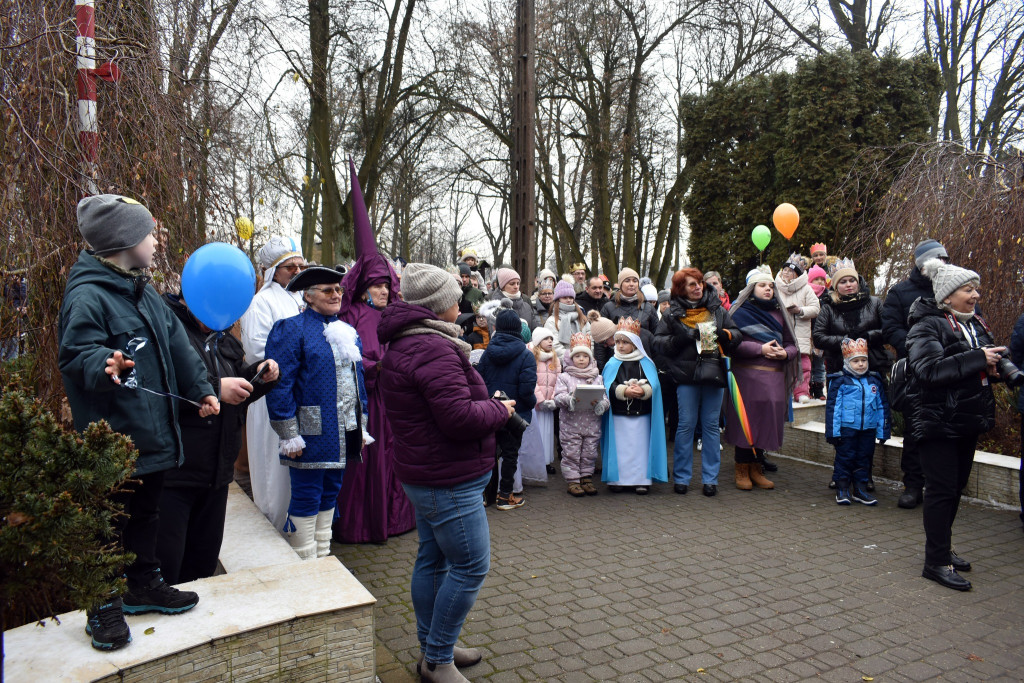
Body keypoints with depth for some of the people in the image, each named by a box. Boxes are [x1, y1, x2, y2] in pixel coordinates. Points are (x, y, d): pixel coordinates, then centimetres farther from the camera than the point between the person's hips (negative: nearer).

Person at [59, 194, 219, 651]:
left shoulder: (142, 291, 12)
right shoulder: (87, 296, -16)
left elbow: (176, 344, 18)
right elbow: (76, 354, -22)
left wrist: (201, 389, 20)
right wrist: (105, 365, -44)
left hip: (153, 433, 9)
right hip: (113, 438, -9)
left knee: (146, 514, 20)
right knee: (110, 522, 5)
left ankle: (144, 585, 36)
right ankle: (104, 608, 21)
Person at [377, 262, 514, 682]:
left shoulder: (401, 345, 11)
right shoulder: (433, 349, -24)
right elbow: (459, 416, -29)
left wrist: (486, 402, 5)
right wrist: (500, 409, -11)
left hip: (425, 472, 11)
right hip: (449, 479, -11)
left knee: (432, 558, 19)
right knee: (471, 567, -1)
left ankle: (432, 648, 33)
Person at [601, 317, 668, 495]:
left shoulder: (646, 363, 5)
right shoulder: (612, 364, 5)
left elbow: (653, 385, -4)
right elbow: (608, 387, -6)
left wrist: (642, 390, -24)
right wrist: (624, 391, -22)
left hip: (641, 414, 0)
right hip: (619, 415, 0)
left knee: (640, 445, 2)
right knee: (619, 446, 2)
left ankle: (641, 480, 10)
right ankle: (616, 479, 12)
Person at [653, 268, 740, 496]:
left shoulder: (717, 309, 12)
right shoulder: (672, 313, 5)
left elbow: (736, 335, 16)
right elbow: (659, 343, 0)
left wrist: (726, 335, -6)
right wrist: (681, 338, -15)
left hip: (714, 373, 2)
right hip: (687, 374, -2)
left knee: (711, 426, 6)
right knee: (686, 425, 0)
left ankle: (710, 478, 15)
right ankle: (681, 477, 11)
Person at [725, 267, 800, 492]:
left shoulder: (778, 313, 17)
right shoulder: (740, 311, 1)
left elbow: (792, 343, 17)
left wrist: (785, 353, -5)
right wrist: (761, 349, -14)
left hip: (774, 377, 5)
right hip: (747, 374, -4)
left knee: (767, 421, 5)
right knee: (746, 421, -2)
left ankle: (756, 469, 18)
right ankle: (742, 471, 10)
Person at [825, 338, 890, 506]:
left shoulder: (874, 381, 10)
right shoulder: (840, 381, -4)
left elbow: (882, 406, 15)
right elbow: (832, 406, -6)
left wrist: (883, 430, 12)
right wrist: (833, 431, -10)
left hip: (868, 429, 4)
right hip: (846, 428, -4)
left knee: (864, 459, 10)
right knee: (845, 457, 1)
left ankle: (860, 489, 22)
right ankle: (842, 489, 11)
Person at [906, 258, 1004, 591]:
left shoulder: (975, 324, 13)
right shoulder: (928, 326, -13)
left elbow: (983, 366, 27)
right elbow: (929, 368, -27)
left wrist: (990, 368, 4)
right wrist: (978, 359, -26)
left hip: (969, 419, 8)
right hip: (939, 422, -8)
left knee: (956, 487, 15)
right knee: (942, 489, -4)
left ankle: (941, 549, 28)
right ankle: (937, 562, 4)